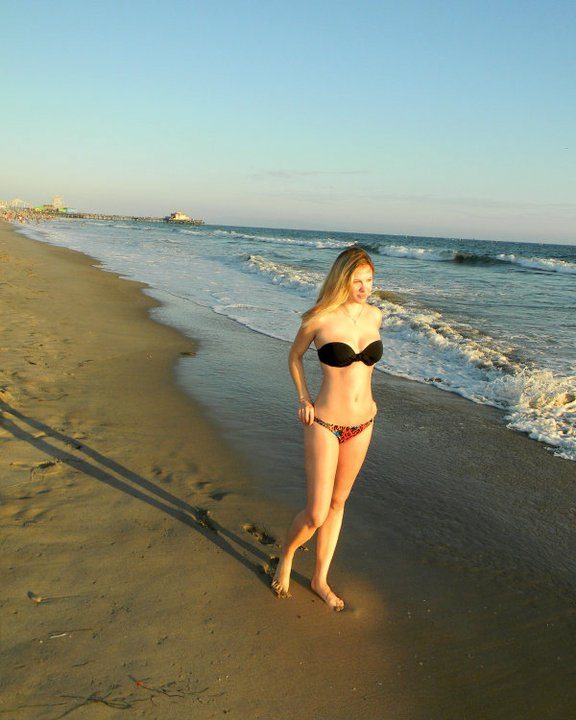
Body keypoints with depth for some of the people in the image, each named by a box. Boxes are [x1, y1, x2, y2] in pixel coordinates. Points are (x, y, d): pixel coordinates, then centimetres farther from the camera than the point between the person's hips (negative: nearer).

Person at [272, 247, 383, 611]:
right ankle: (286, 554, 31)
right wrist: (304, 398, -2)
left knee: (338, 502, 17)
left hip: (362, 425, 5)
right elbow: (294, 356, 5)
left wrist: (365, 397, 11)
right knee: (316, 514, -3)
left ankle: (321, 579, 34)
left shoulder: (375, 316, 1)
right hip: (325, 425, -5)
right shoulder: (319, 319, -13)